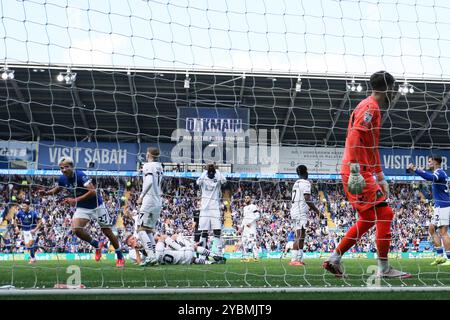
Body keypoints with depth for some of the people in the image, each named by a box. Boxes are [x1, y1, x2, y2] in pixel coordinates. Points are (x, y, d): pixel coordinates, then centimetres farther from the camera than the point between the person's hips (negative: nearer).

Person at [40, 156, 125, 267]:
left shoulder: (80, 175, -25)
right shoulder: (62, 179, -6)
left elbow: (93, 191, -32)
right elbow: (57, 189, 16)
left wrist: (76, 200, -33)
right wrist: (46, 193, -4)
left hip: (96, 206, -5)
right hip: (82, 208, 5)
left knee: (108, 232, 2)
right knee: (76, 229, -19)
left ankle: (120, 257, 20)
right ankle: (97, 245, 7)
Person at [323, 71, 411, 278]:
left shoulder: (373, 108, 23)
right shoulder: (369, 107, -10)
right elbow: (354, 138, -22)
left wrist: (380, 177, 29)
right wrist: (355, 171, -28)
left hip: (364, 173, 10)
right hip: (358, 173, -10)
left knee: (368, 219, 13)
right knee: (384, 213, -9)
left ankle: (334, 259, 15)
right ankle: (384, 269, -5)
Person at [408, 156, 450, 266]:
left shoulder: (439, 173, -14)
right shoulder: (440, 173, 18)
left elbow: (430, 177, -36)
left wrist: (415, 170, -40)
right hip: (440, 206, 11)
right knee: (432, 228, 14)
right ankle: (440, 256, 10)